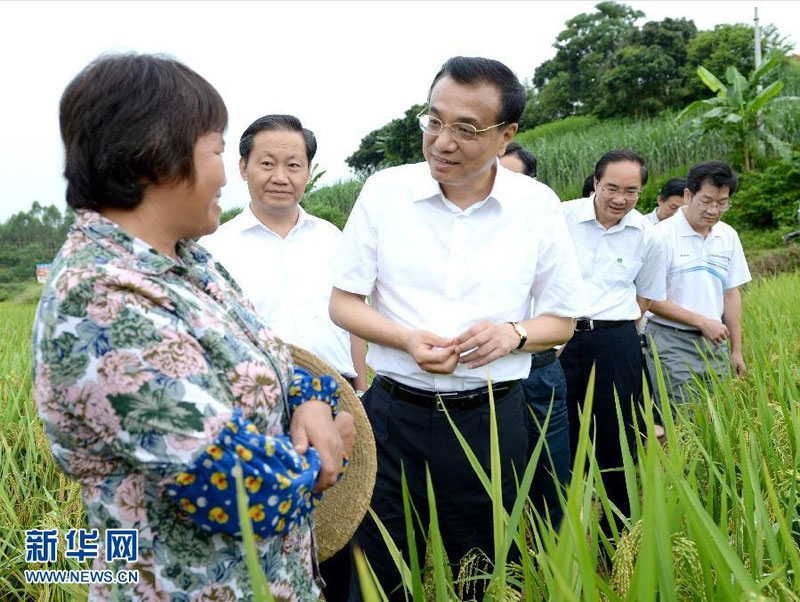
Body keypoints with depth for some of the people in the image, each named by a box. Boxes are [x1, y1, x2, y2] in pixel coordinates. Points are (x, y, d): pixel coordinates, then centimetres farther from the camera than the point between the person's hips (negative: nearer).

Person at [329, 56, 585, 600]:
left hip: (493, 418, 1)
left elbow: (563, 320, 7)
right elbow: (343, 303, 2)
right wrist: (407, 339, -17)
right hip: (394, 412, 0)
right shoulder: (385, 190, -3)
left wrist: (513, 334, -15)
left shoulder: (538, 205, -2)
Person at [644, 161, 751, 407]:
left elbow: (731, 294, 13)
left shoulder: (729, 236, 8)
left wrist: (736, 350, 12)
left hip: (715, 343, 6)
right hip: (672, 343, -6)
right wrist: (703, 322, -12)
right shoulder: (663, 234, -11)